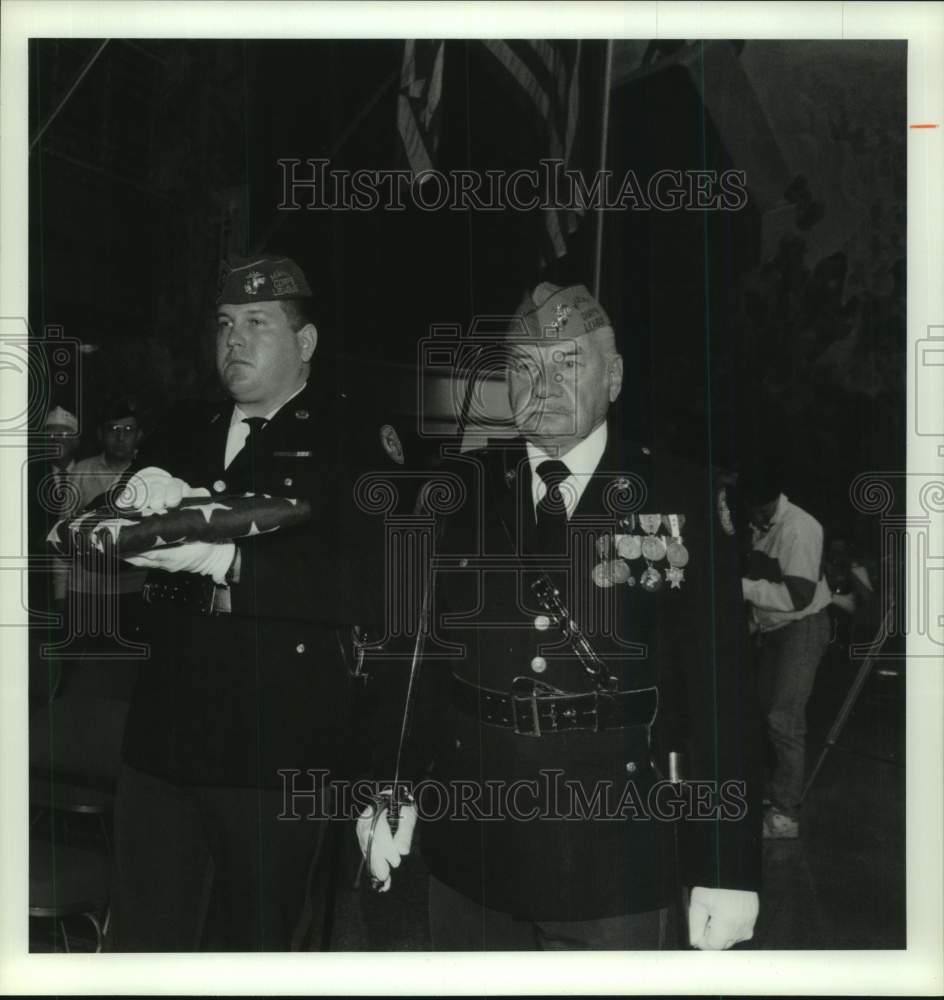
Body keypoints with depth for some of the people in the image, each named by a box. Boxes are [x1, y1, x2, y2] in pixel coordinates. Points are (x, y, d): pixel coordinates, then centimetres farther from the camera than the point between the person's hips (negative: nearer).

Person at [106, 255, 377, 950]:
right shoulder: (184, 433, 12)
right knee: (143, 944, 17)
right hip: (165, 740, 5)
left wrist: (220, 558, -29)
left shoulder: (349, 442, -7)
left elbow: (355, 585, -19)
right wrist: (140, 497, -14)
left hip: (279, 758, -5)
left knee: (262, 945, 13)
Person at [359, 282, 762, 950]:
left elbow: (720, 687, -7)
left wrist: (727, 868, -8)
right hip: (470, 848, 2)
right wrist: (391, 790, -1)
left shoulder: (681, 499, -5)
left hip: (614, 860, -2)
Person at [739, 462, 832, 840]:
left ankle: (785, 814, -5)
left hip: (803, 628, -8)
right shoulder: (760, 527, 4)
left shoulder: (799, 528, -21)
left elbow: (798, 595, -27)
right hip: (772, 628, 9)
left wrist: (742, 587, -27)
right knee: (768, 710, 15)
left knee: (784, 719, -12)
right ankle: (776, 791, 29)